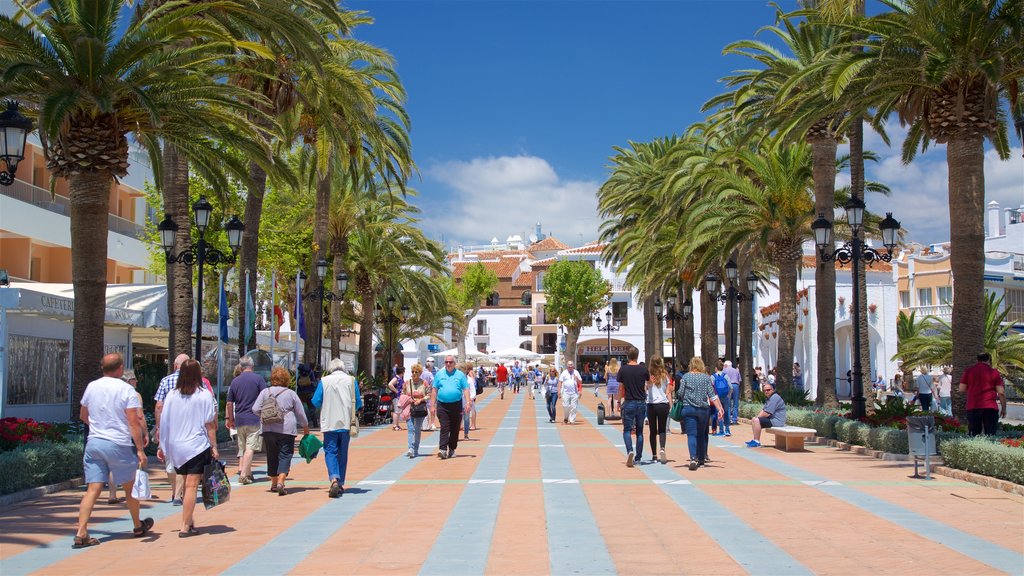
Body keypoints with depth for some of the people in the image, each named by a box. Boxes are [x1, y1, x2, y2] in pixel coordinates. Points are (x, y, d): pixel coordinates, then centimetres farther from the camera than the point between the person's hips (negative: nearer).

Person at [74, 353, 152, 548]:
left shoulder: (91, 387, 6)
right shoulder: (126, 389, -9)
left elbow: (83, 415, 19)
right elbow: (133, 422, -12)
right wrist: (140, 449, -10)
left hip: (94, 442, 4)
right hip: (118, 444, -4)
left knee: (93, 489, 1)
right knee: (129, 487, 14)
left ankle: (81, 533, -10)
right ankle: (138, 526, 29)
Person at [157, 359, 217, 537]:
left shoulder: (171, 395, 4)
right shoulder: (204, 395, -5)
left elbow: (164, 423, 6)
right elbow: (209, 425, -6)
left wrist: (162, 447, 14)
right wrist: (214, 447, 0)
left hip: (175, 447, 4)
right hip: (197, 446, -4)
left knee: (187, 484, 15)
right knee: (191, 485, -4)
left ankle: (189, 521, 21)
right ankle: (185, 526, -6)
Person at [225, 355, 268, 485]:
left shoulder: (235, 381, 8)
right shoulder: (258, 379, -3)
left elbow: (229, 403, 13)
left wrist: (229, 418, 25)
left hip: (239, 420, 4)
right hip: (254, 419, -4)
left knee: (242, 448, 16)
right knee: (250, 448, -6)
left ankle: (245, 471, 20)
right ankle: (244, 474, -14)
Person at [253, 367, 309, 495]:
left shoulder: (265, 392, 7)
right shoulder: (291, 393, 4)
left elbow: (256, 409, 2)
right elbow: (300, 413, 9)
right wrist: (305, 427, 22)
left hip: (268, 429, 2)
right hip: (287, 429, -2)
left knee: (272, 456, 14)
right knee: (285, 456, -2)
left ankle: (274, 483, 21)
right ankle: (280, 482, -18)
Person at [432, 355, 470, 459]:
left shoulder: (460, 375, 6)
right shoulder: (439, 374, 8)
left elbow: (466, 389, 3)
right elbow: (434, 390, 9)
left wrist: (468, 403, -8)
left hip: (456, 405, 1)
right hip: (442, 405, 0)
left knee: (455, 429, 6)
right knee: (444, 428, -10)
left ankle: (452, 449, 18)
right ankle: (443, 450, -17)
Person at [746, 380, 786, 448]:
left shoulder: (774, 398, -18)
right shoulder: (768, 398, 19)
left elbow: (767, 413, -23)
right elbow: (763, 410, 16)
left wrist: (757, 417, -9)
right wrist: (756, 417, -1)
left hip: (776, 421, -11)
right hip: (772, 419, 11)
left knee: (756, 421, -22)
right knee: (754, 421, 14)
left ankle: (757, 442, -19)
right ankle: (755, 440, 10)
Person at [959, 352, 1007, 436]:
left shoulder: (968, 371, 6)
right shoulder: (994, 372, 1)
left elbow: (961, 390, 6)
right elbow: (1001, 392, -2)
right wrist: (1004, 408, 7)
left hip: (972, 408, 2)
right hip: (990, 407, -2)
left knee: (973, 435, 8)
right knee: (990, 436, 1)